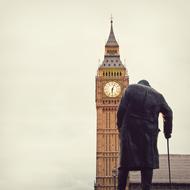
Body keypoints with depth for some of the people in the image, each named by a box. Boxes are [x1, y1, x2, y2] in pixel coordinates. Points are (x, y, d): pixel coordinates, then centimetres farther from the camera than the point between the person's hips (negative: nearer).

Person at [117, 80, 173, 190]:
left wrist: (120, 126, 6)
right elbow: (168, 113, 11)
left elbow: (122, 109, -2)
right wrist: (167, 131, 20)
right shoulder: (158, 95, 15)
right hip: (149, 132, 1)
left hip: (130, 131, -1)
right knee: (148, 163, 3)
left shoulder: (131, 88, 9)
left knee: (126, 161, 5)